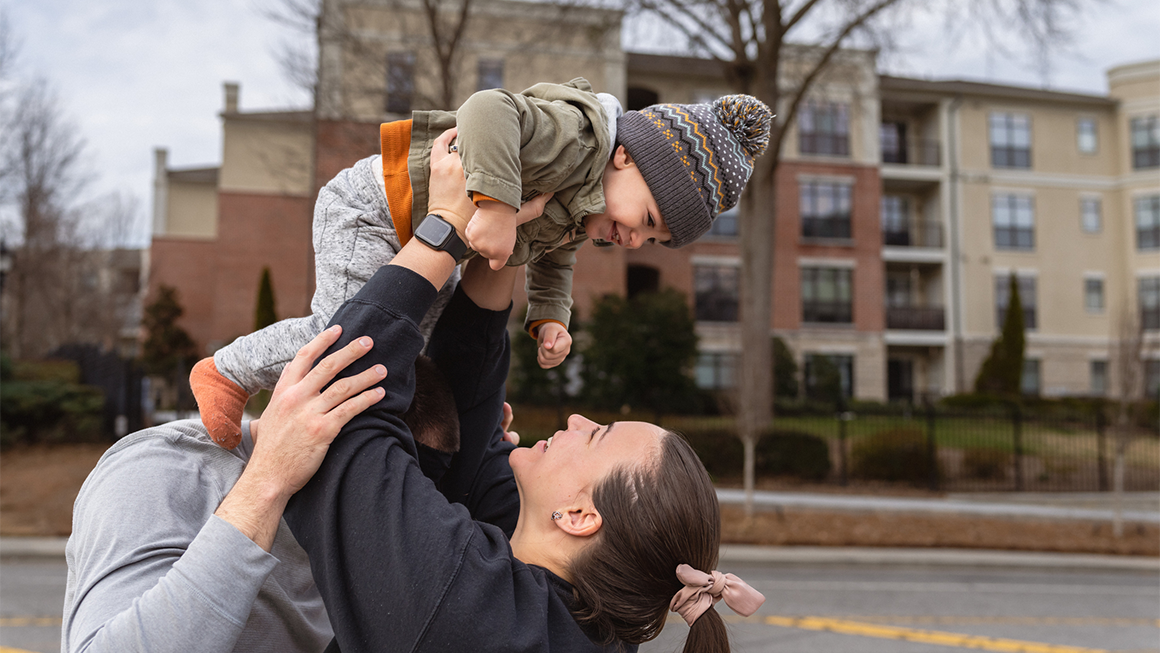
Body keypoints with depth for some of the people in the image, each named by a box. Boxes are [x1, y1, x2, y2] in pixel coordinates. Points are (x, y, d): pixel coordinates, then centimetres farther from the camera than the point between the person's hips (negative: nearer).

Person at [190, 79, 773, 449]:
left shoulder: (582, 212, 6)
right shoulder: (577, 134, -26)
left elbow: (551, 259, 19)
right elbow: (490, 110, -41)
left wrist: (550, 318, 4)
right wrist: (497, 203, -50)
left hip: (422, 242, 10)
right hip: (371, 210, -10)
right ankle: (229, 372, 2)